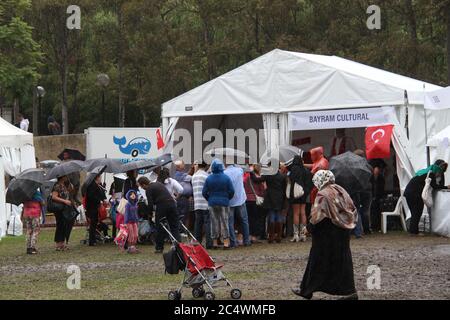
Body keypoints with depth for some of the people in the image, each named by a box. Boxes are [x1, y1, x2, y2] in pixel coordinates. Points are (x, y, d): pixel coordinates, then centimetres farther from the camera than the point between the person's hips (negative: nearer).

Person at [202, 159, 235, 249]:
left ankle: (215, 242, 10)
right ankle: (226, 242, 0)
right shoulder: (226, 178, -7)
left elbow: (204, 192, -1)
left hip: (212, 203, 2)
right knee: (224, 222, 3)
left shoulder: (209, 179, -4)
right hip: (224, 203, -1)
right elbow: (231, 191, -5)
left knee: (214, 222, 8)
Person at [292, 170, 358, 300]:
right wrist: (349, 223, 18)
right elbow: (353, 210, 10)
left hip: (327, 235, -6)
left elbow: (316, 216, -20)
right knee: (343, 260, 9)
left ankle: (306, 290, 13)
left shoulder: (322, 195, -14)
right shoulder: (341, 191, 6)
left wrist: (309, 227, -5)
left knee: (318, 262, 3)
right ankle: (350, 291, 6)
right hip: (343, 233, 6)